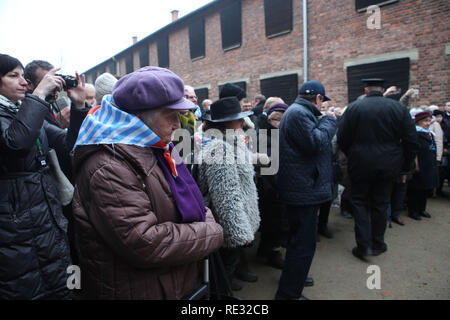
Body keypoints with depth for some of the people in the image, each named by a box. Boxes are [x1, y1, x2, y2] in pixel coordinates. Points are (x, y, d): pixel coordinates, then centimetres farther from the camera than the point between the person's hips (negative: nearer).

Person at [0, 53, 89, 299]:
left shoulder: (29, 112, 13)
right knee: (26, 291, 7)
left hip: (52, 221, 6)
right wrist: (39, 94, -23)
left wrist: (78, 106, -5)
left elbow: (68, 145, 6)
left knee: (60, 290, 14)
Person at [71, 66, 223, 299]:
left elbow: (187, 200, 15)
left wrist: (206, 217, -6)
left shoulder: (156, 149, 4)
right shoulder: (108, 168, -26)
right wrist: (211, 233, -21)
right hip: (136, 291, -8)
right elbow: (143, 243, -31)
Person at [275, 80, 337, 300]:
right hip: (304, 189, -12)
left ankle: (294, 277, 42)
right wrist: (328, 121, -12)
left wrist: (324, 121, 13)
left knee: (299, 238, 24)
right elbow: (315, 142, -26)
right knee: (304, 243, -4)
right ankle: (289, 293, 9)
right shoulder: (298, 113, -16)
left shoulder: (298, 112, 19)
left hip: (302, 189, 12)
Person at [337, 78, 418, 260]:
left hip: (361, 164, -2)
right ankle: (377, 244, 26)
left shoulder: (353, 108, -5)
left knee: (359, 201, 11)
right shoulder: (399, 108, -1)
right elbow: (411, 141, 0)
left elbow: (342, 139, -4)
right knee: (380, 203, 14)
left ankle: (364, 245, 5)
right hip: (389, 165, 2)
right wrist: (405, 164, 11)